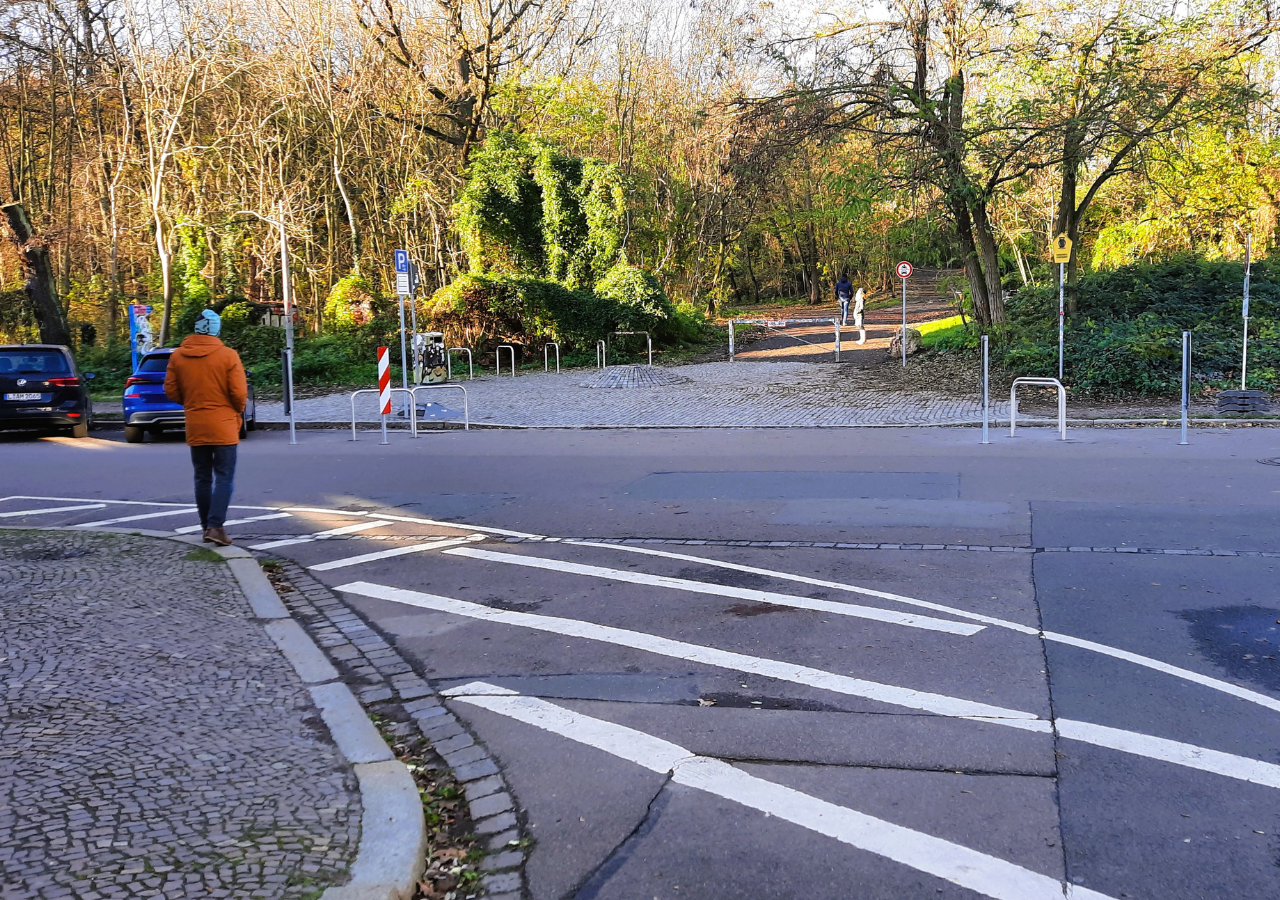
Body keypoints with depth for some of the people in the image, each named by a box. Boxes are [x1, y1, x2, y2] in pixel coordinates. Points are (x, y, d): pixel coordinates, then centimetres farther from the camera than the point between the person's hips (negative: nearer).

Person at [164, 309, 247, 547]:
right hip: (223, 426, -3)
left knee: (203, 478, 13)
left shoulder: (178, 356, 0)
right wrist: (237, 411, 9)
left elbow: (171, 390, 3)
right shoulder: (228, 355, -11)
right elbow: (239, 393, -11)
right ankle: (216, 526, -10)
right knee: (224, 477, 1)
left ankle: (207, 526, 16)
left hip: (195, 427, 4)